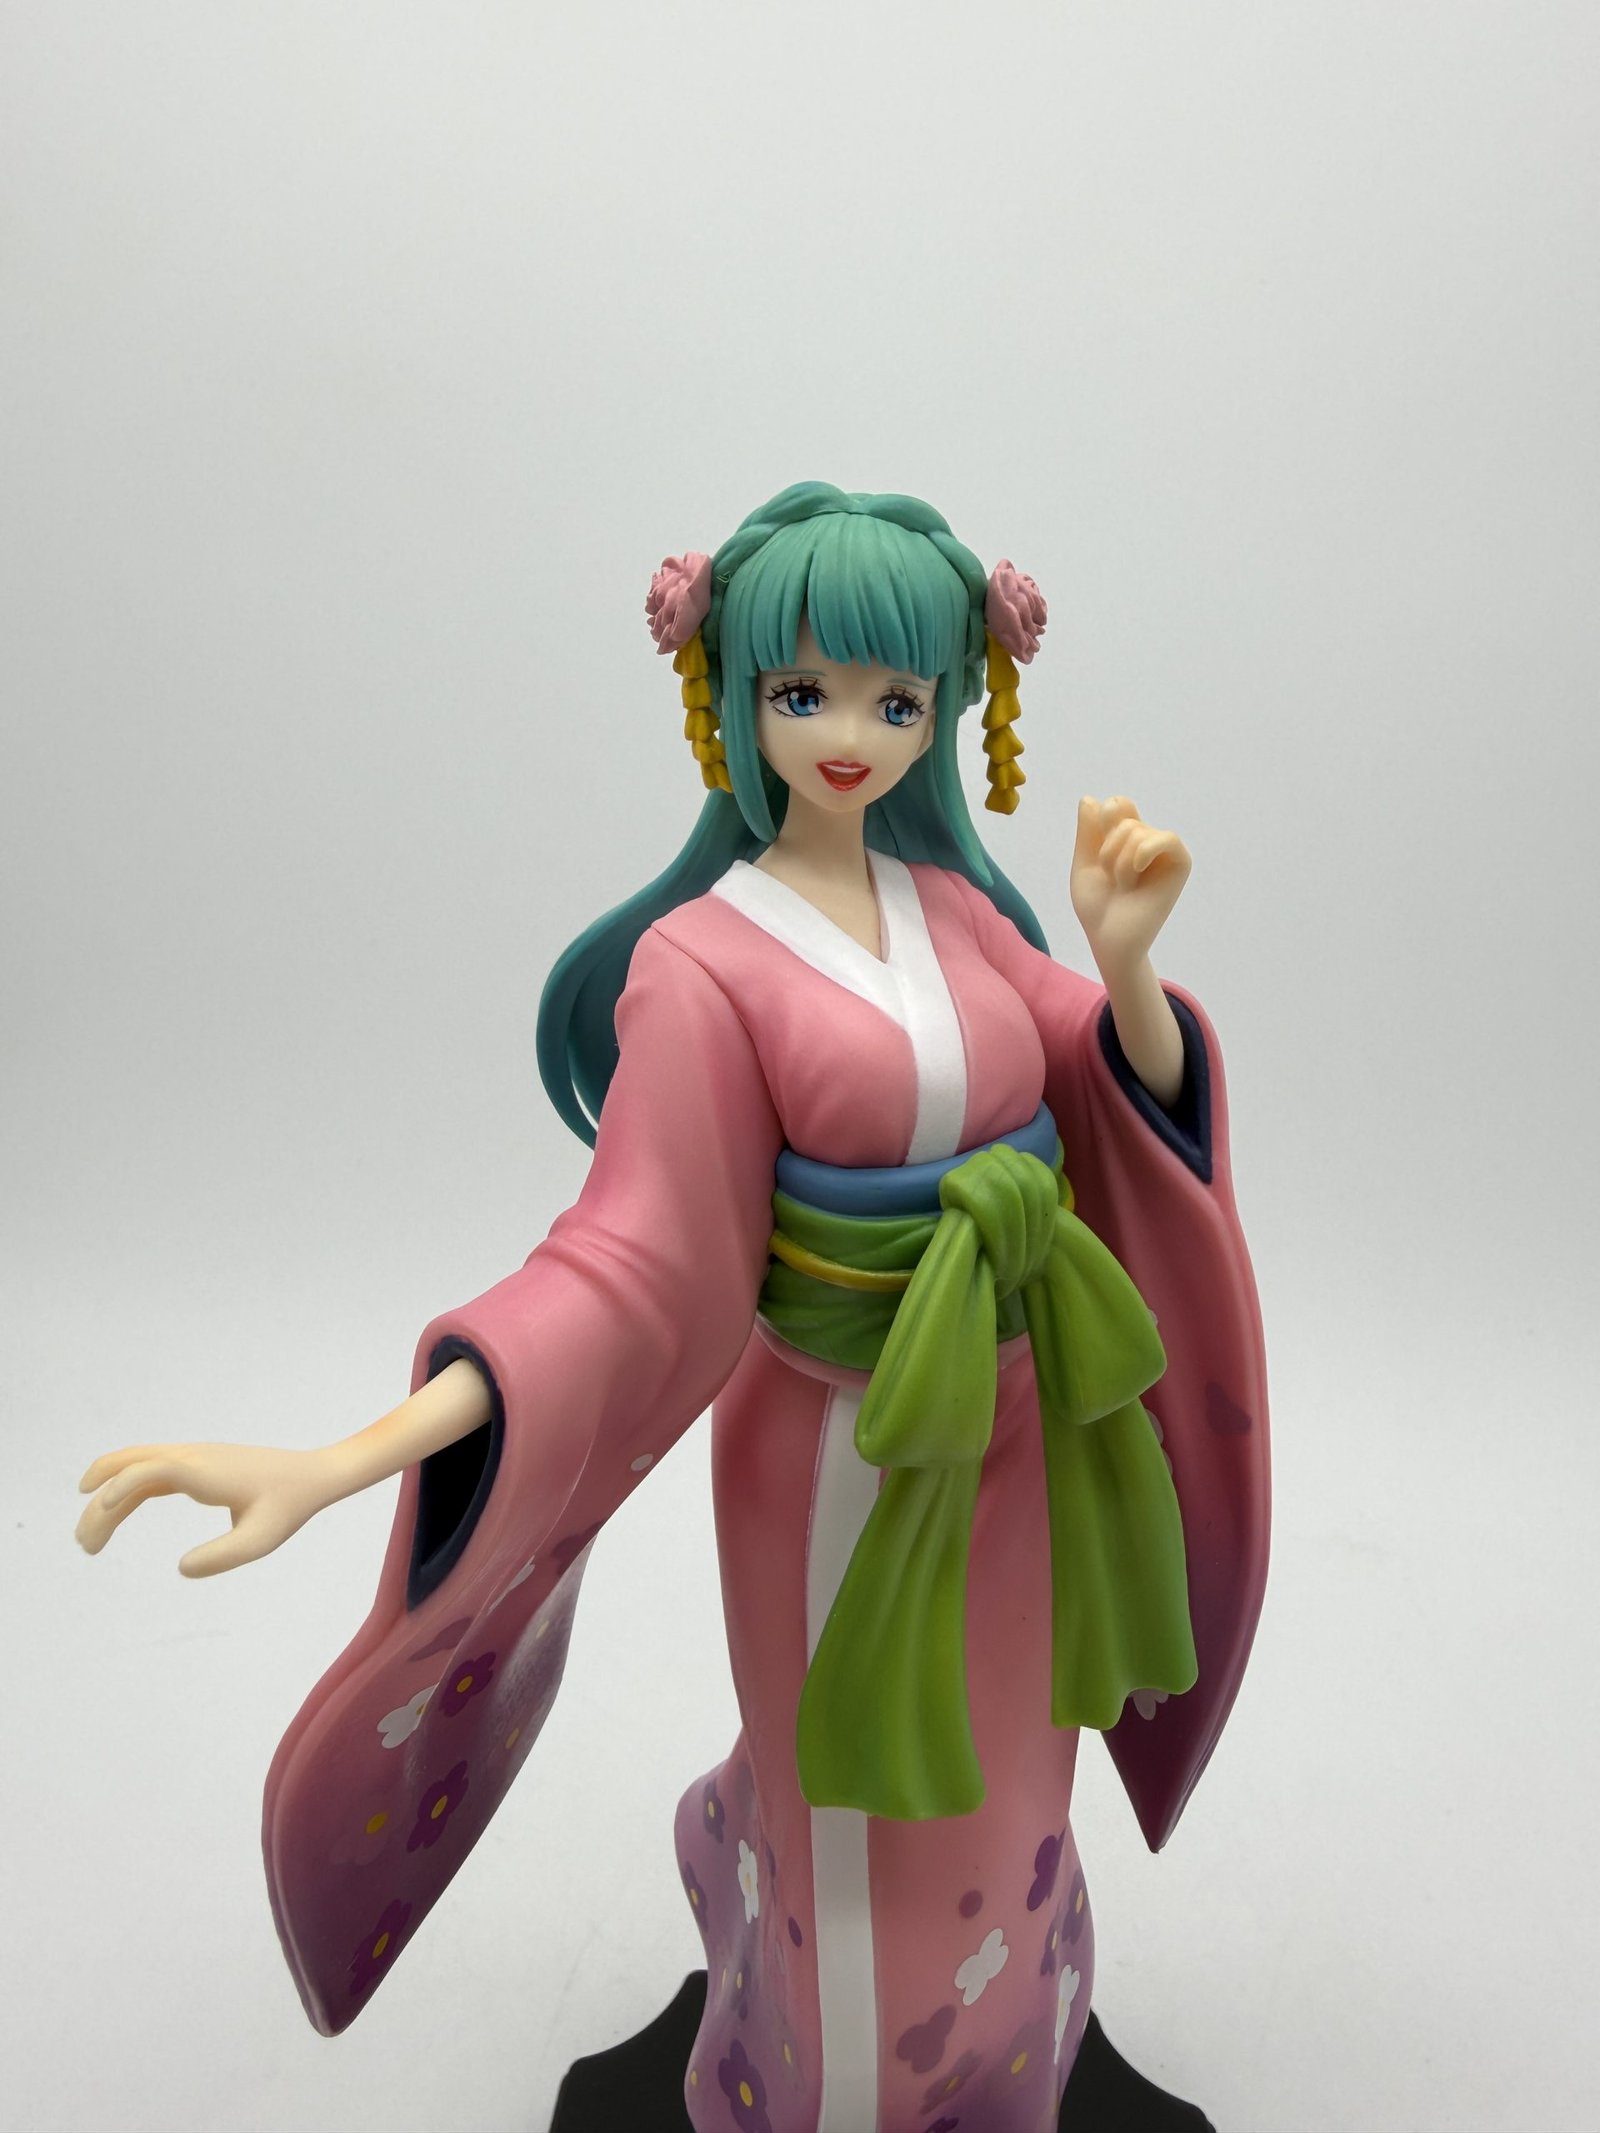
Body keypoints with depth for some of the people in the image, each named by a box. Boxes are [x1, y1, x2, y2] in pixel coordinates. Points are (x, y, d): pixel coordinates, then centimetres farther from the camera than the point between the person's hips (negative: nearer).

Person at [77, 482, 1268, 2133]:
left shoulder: (957, 904, -1)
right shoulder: (701, 960, -18)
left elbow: (1135, 1080, -3)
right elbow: (632, 1263, -23)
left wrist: (1123, 951, -26)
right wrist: (347, 1456, -35)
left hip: (1013, 1425, 5)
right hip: (846, 1451, -5)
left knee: (984, 1796, 27)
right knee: (868, 1870, 18)